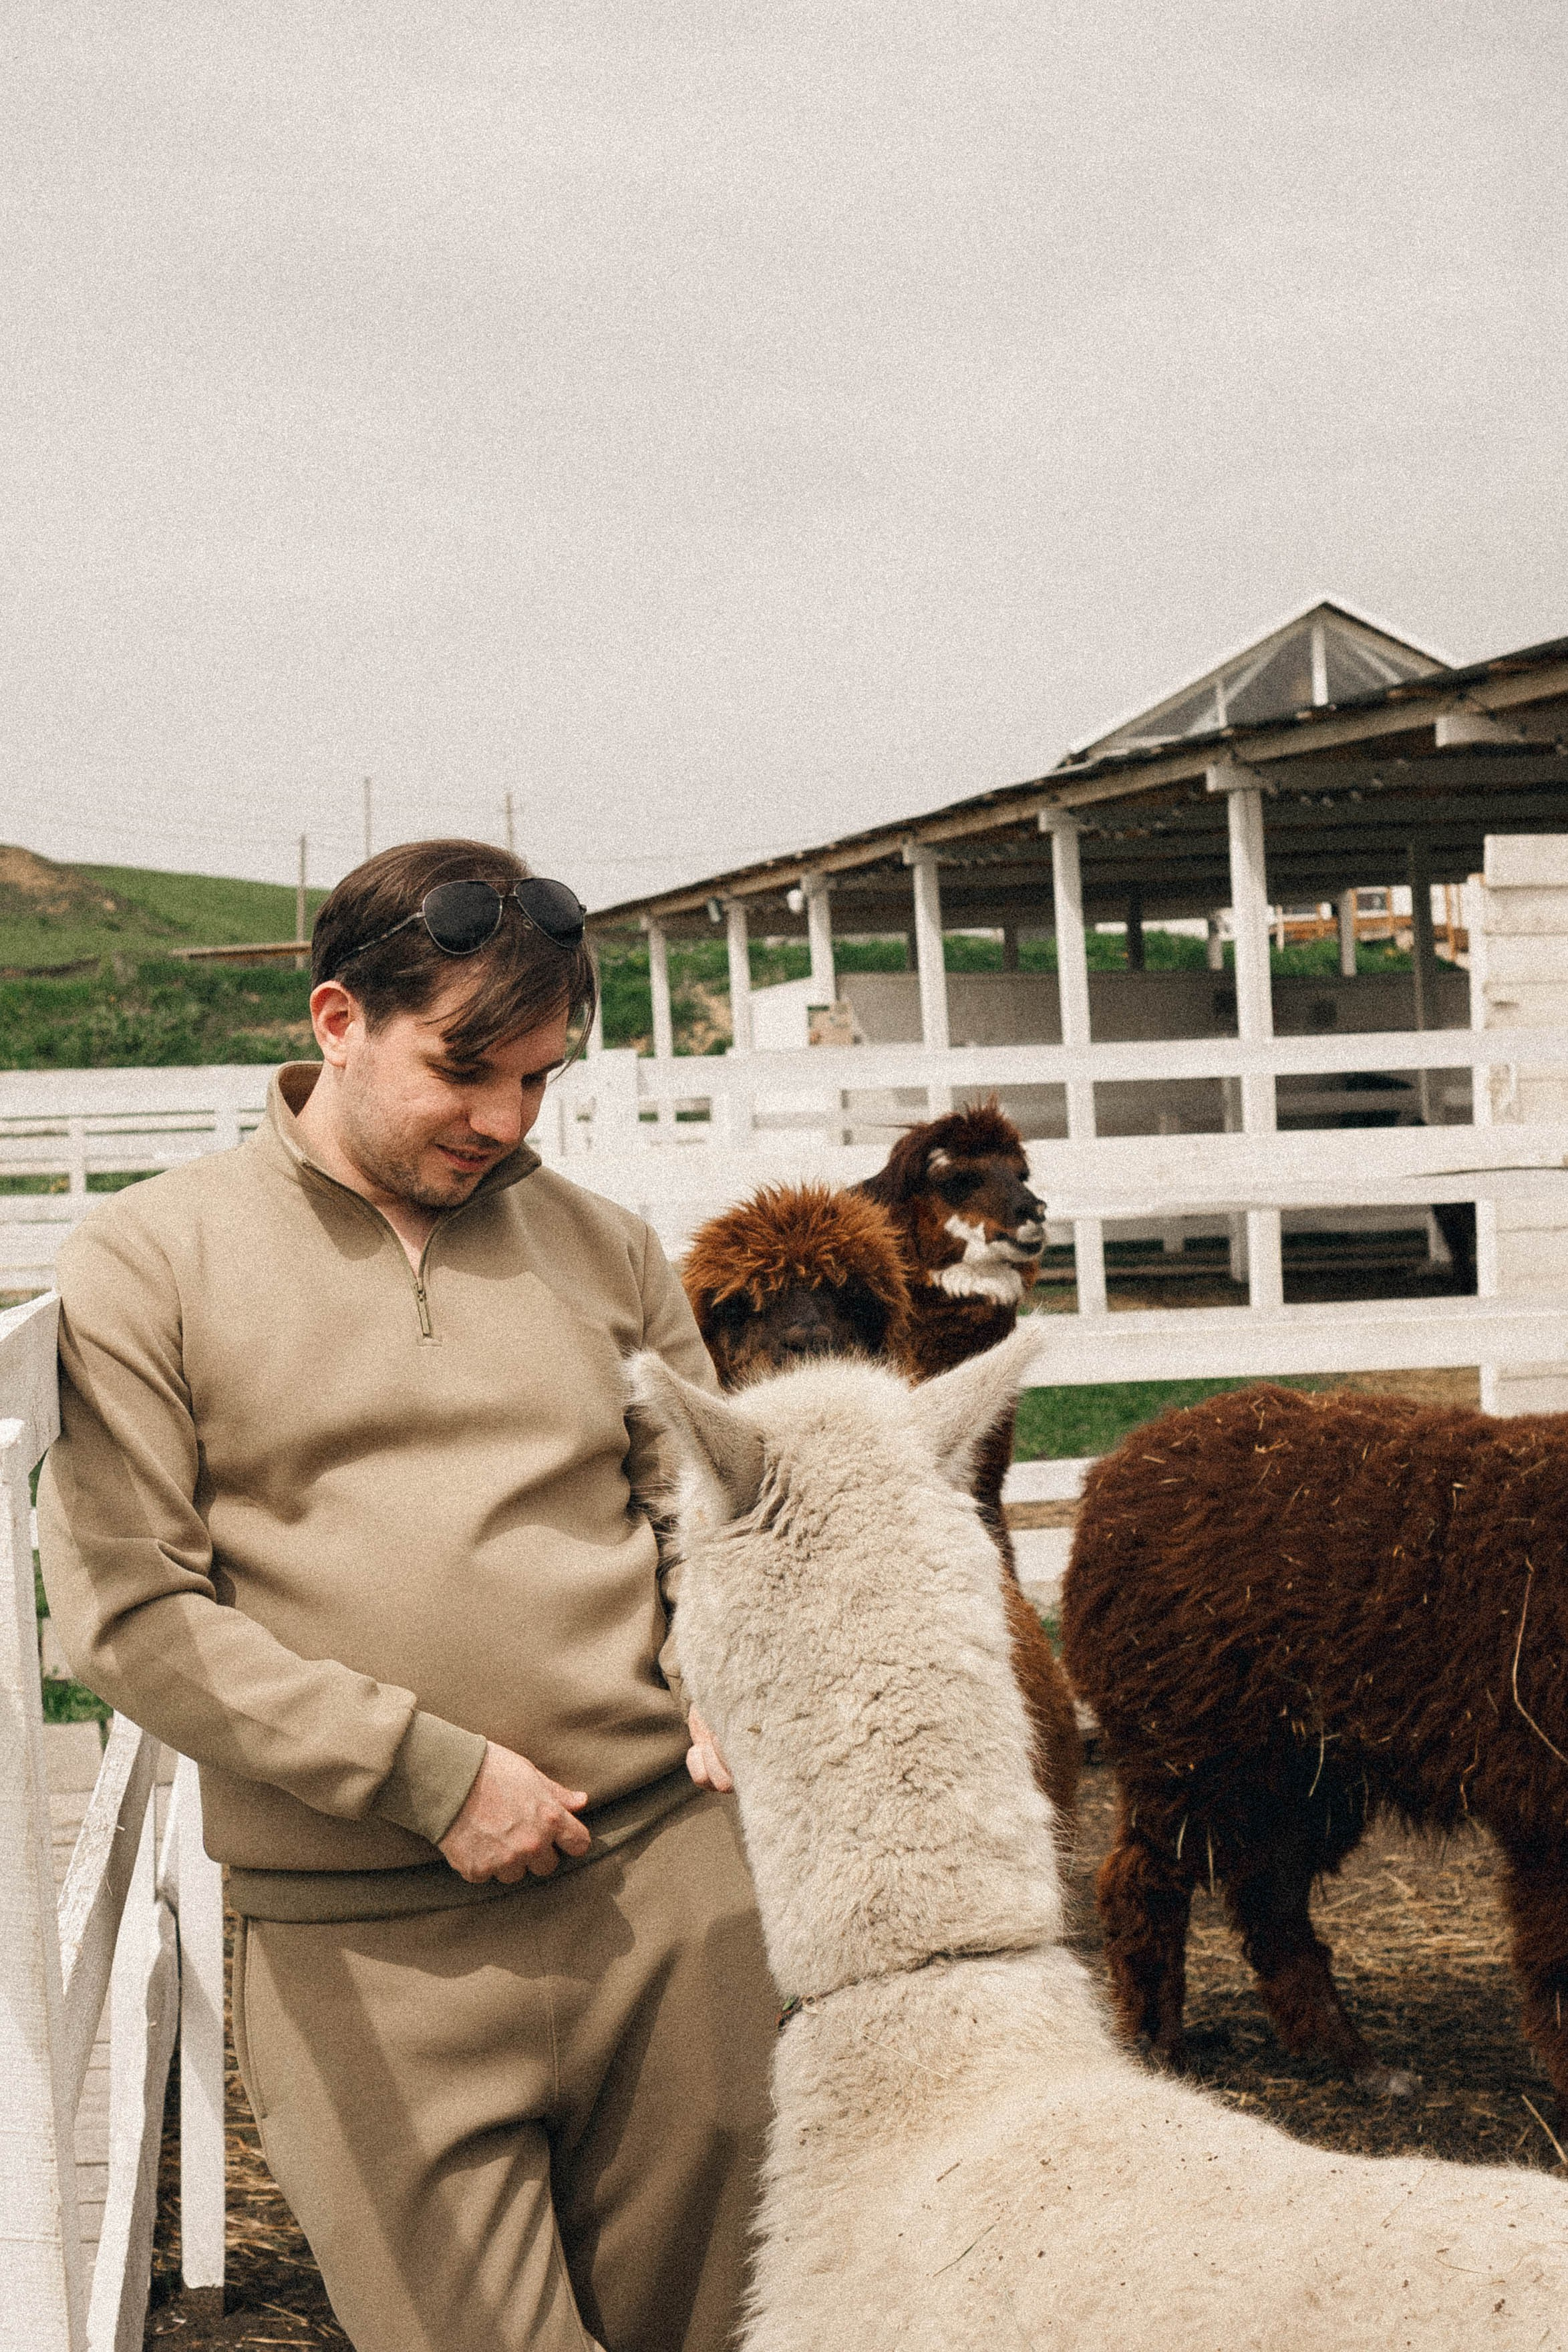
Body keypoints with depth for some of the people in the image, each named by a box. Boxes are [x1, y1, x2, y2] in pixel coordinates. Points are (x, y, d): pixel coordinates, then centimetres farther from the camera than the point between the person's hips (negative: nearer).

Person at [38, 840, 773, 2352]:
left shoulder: (600, 1249, 11)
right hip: (364, 1951, -3)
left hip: (665, 1889, 4)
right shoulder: (146, 1262, -1)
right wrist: (427, 1770, -13)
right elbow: (127, 1613, -8)